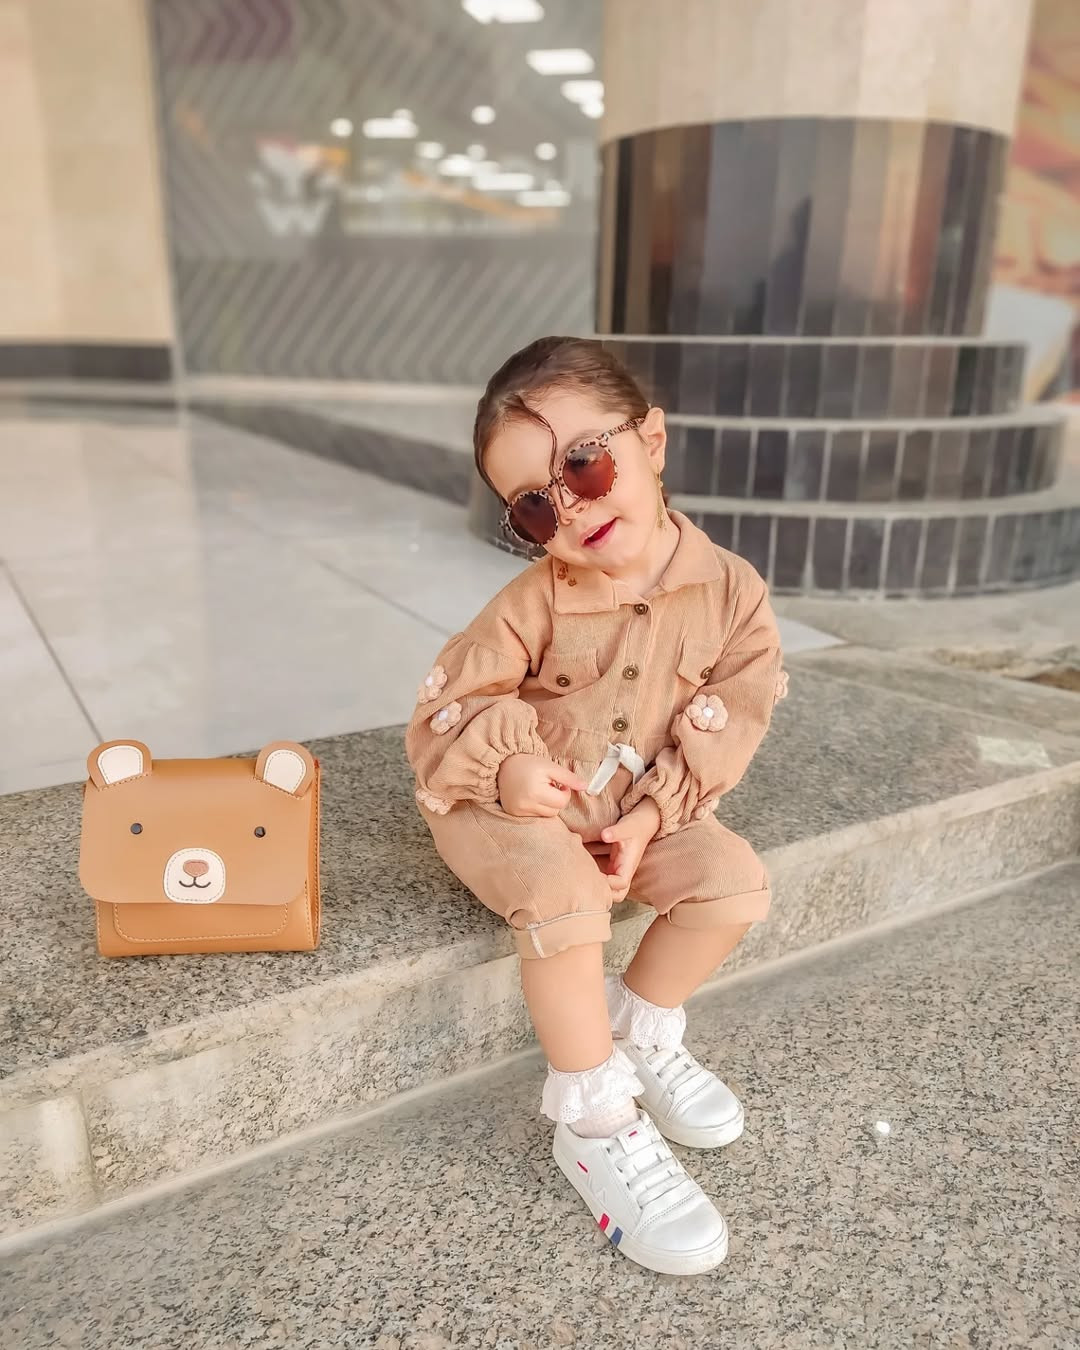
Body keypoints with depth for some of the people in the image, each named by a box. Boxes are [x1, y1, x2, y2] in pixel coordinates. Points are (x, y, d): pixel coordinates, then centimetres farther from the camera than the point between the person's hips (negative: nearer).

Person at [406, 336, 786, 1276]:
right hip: (511, 804, -3)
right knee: (566, 896, -31)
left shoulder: (729, 591, -12)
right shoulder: (534, 605, -19)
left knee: (736, 883, -14)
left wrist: (649, 817, -17)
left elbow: (724, 729, -7)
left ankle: (639, 1026, 13)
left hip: (643, 807, 4)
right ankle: (595, 1125, -10)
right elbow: (448, 707, -11)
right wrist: (504, 766, -29)